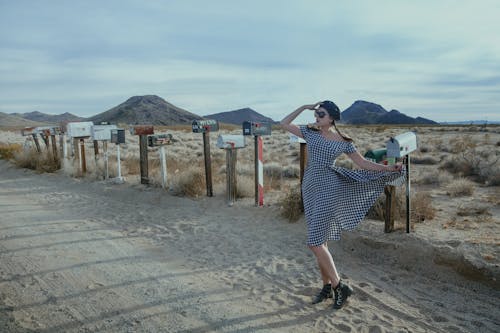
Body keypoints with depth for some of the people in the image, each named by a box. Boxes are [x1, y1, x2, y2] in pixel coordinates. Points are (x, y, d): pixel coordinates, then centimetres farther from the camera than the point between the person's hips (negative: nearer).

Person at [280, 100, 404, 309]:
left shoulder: (343, 141, -1)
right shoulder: (310, 132, 8)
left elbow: (363, 163, 4)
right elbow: (284, 124, 11)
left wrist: (389, 168, -5)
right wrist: (304, 107, 8)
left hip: (328, 188, -5)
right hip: (310, 187, 5)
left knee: (315, 242, -11)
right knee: (319, 241, 10)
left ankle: (339, 287, 4)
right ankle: (327, 287, 24)